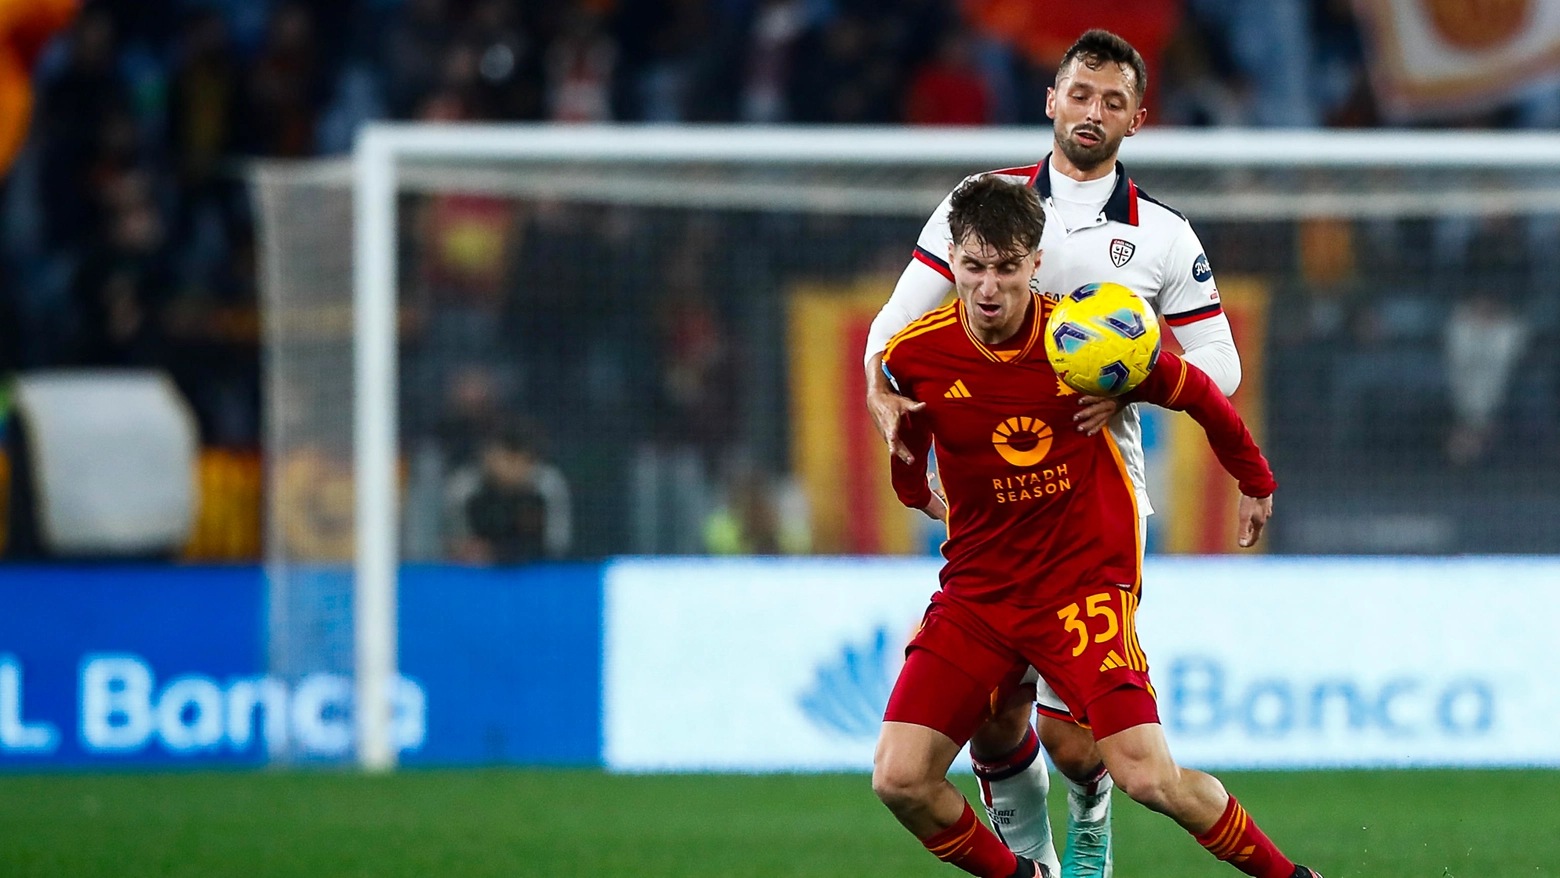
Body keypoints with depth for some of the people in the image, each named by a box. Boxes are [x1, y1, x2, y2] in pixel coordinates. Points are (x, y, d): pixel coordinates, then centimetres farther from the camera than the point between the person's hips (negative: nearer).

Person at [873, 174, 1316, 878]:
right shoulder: (915, 355, -8)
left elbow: (1197, 393, 6)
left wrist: (1255, 482, 18)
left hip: (1084, 580, -3)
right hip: (975, 586, 3)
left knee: (1148, 777, -17)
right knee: (900, 779, -12)